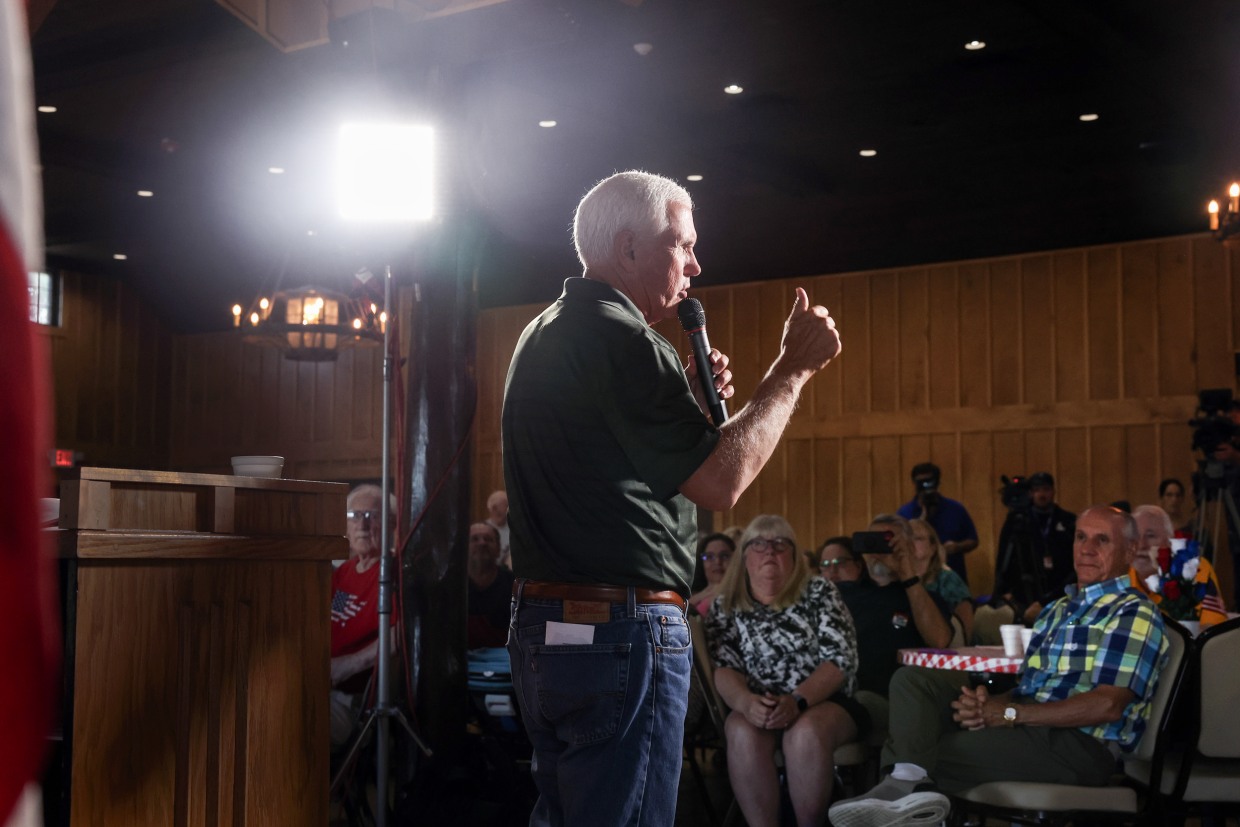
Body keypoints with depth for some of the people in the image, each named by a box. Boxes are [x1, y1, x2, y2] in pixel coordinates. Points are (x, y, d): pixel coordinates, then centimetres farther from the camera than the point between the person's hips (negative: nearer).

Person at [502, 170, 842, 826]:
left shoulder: (543, 335, 17)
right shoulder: (618, 337, -15)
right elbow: (719, 483, -15)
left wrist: (688, 397, 14)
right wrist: (794, 368, -7)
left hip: (541, 627, 10)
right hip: (621, 630, -10)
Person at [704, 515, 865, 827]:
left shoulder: (819, 593, 3)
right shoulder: (726, 606, 9)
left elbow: (841, 659, -7)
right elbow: (723, 668, -2)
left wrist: (796, 700, -24)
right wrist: (746, 702, -26)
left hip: (825, 703, -1)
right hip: (757, 709, 1)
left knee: (806, 733, -35)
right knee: (743, 734, -33)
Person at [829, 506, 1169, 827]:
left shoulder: (1135, 615, -5)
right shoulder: (1059, 609, 23)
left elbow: (1107, 705, -18)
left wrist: (1008, 713, -18)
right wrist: (990, 702, -8)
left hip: (1078, 745, -9)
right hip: (1027, 728, 9)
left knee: (927, 751, -18)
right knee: (913, 679, -9)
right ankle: (909, 781, -28)